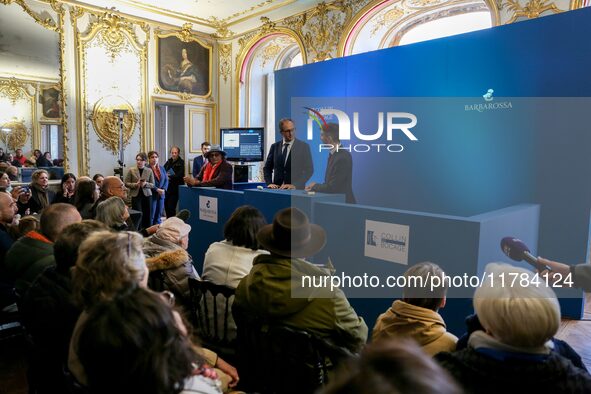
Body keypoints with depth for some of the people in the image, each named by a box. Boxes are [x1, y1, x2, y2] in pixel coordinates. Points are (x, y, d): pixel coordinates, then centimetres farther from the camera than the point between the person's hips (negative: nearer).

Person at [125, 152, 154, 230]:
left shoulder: (149, 171, 3)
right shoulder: (131, 170, 1)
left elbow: (152, 185, 4)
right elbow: (126, 183, 2)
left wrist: (145, 184, -16)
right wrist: (135, 184, -15)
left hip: (147, 195, 1)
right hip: (136, 195, -1)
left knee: (147, 216, 3)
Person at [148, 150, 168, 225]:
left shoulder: (161, 167, 12)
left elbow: (166, 179, 9)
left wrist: (164, 189, -6)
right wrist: (157, 189, -16)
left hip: (161, 194, 6)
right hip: (152, 194, -6)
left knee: (159, 215, 10)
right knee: (151, 215, -2)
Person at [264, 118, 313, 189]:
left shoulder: (303, 146, 1)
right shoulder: (275, 146, 10)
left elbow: (309, 170, -4)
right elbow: (267, 168, 15)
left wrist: (295, 185, -15)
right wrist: (269, 183, -2)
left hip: (296, 189, -2)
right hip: (277, 188, 2)